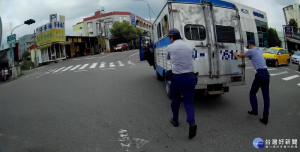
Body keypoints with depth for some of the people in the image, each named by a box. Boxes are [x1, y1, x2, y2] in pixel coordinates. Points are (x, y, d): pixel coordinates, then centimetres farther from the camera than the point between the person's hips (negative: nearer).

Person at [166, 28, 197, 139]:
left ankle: (175, 120, 33)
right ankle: (191, 123, -14)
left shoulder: (170, 47, -1)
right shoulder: (189, 46, 9)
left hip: (177, 77, -2)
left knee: (175, 100, 18)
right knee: (189, 102, 5)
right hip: (190, 77, 3)